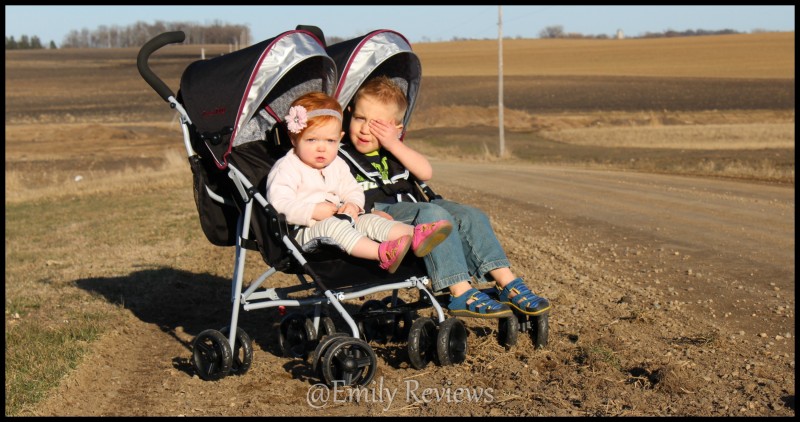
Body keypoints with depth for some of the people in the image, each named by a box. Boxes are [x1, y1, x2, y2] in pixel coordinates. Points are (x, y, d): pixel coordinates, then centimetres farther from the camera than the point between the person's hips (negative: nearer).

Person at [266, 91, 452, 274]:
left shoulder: (337, 165, 17)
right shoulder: (286, 168, -7)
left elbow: (353, 191, 22)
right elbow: (279, 205, -18)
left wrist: (353, 206, -3)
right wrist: (314, 211, -25)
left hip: (338, 220, 8)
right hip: (306, 231, -7)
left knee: (369, 220, -14)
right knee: (332, 226, -35)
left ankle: (415, 235, -36)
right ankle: (382, 253, -55)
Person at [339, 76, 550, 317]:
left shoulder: (392, 150, 22)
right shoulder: (341, 156, 5)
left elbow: (426, 173, 6)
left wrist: (394, 145, -2)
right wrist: (370, 213, -22)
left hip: (413, 205, 7)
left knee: (470, 216, -10)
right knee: (435, 216, -33)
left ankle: (507, 284, -15)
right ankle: (461, 294, -38)